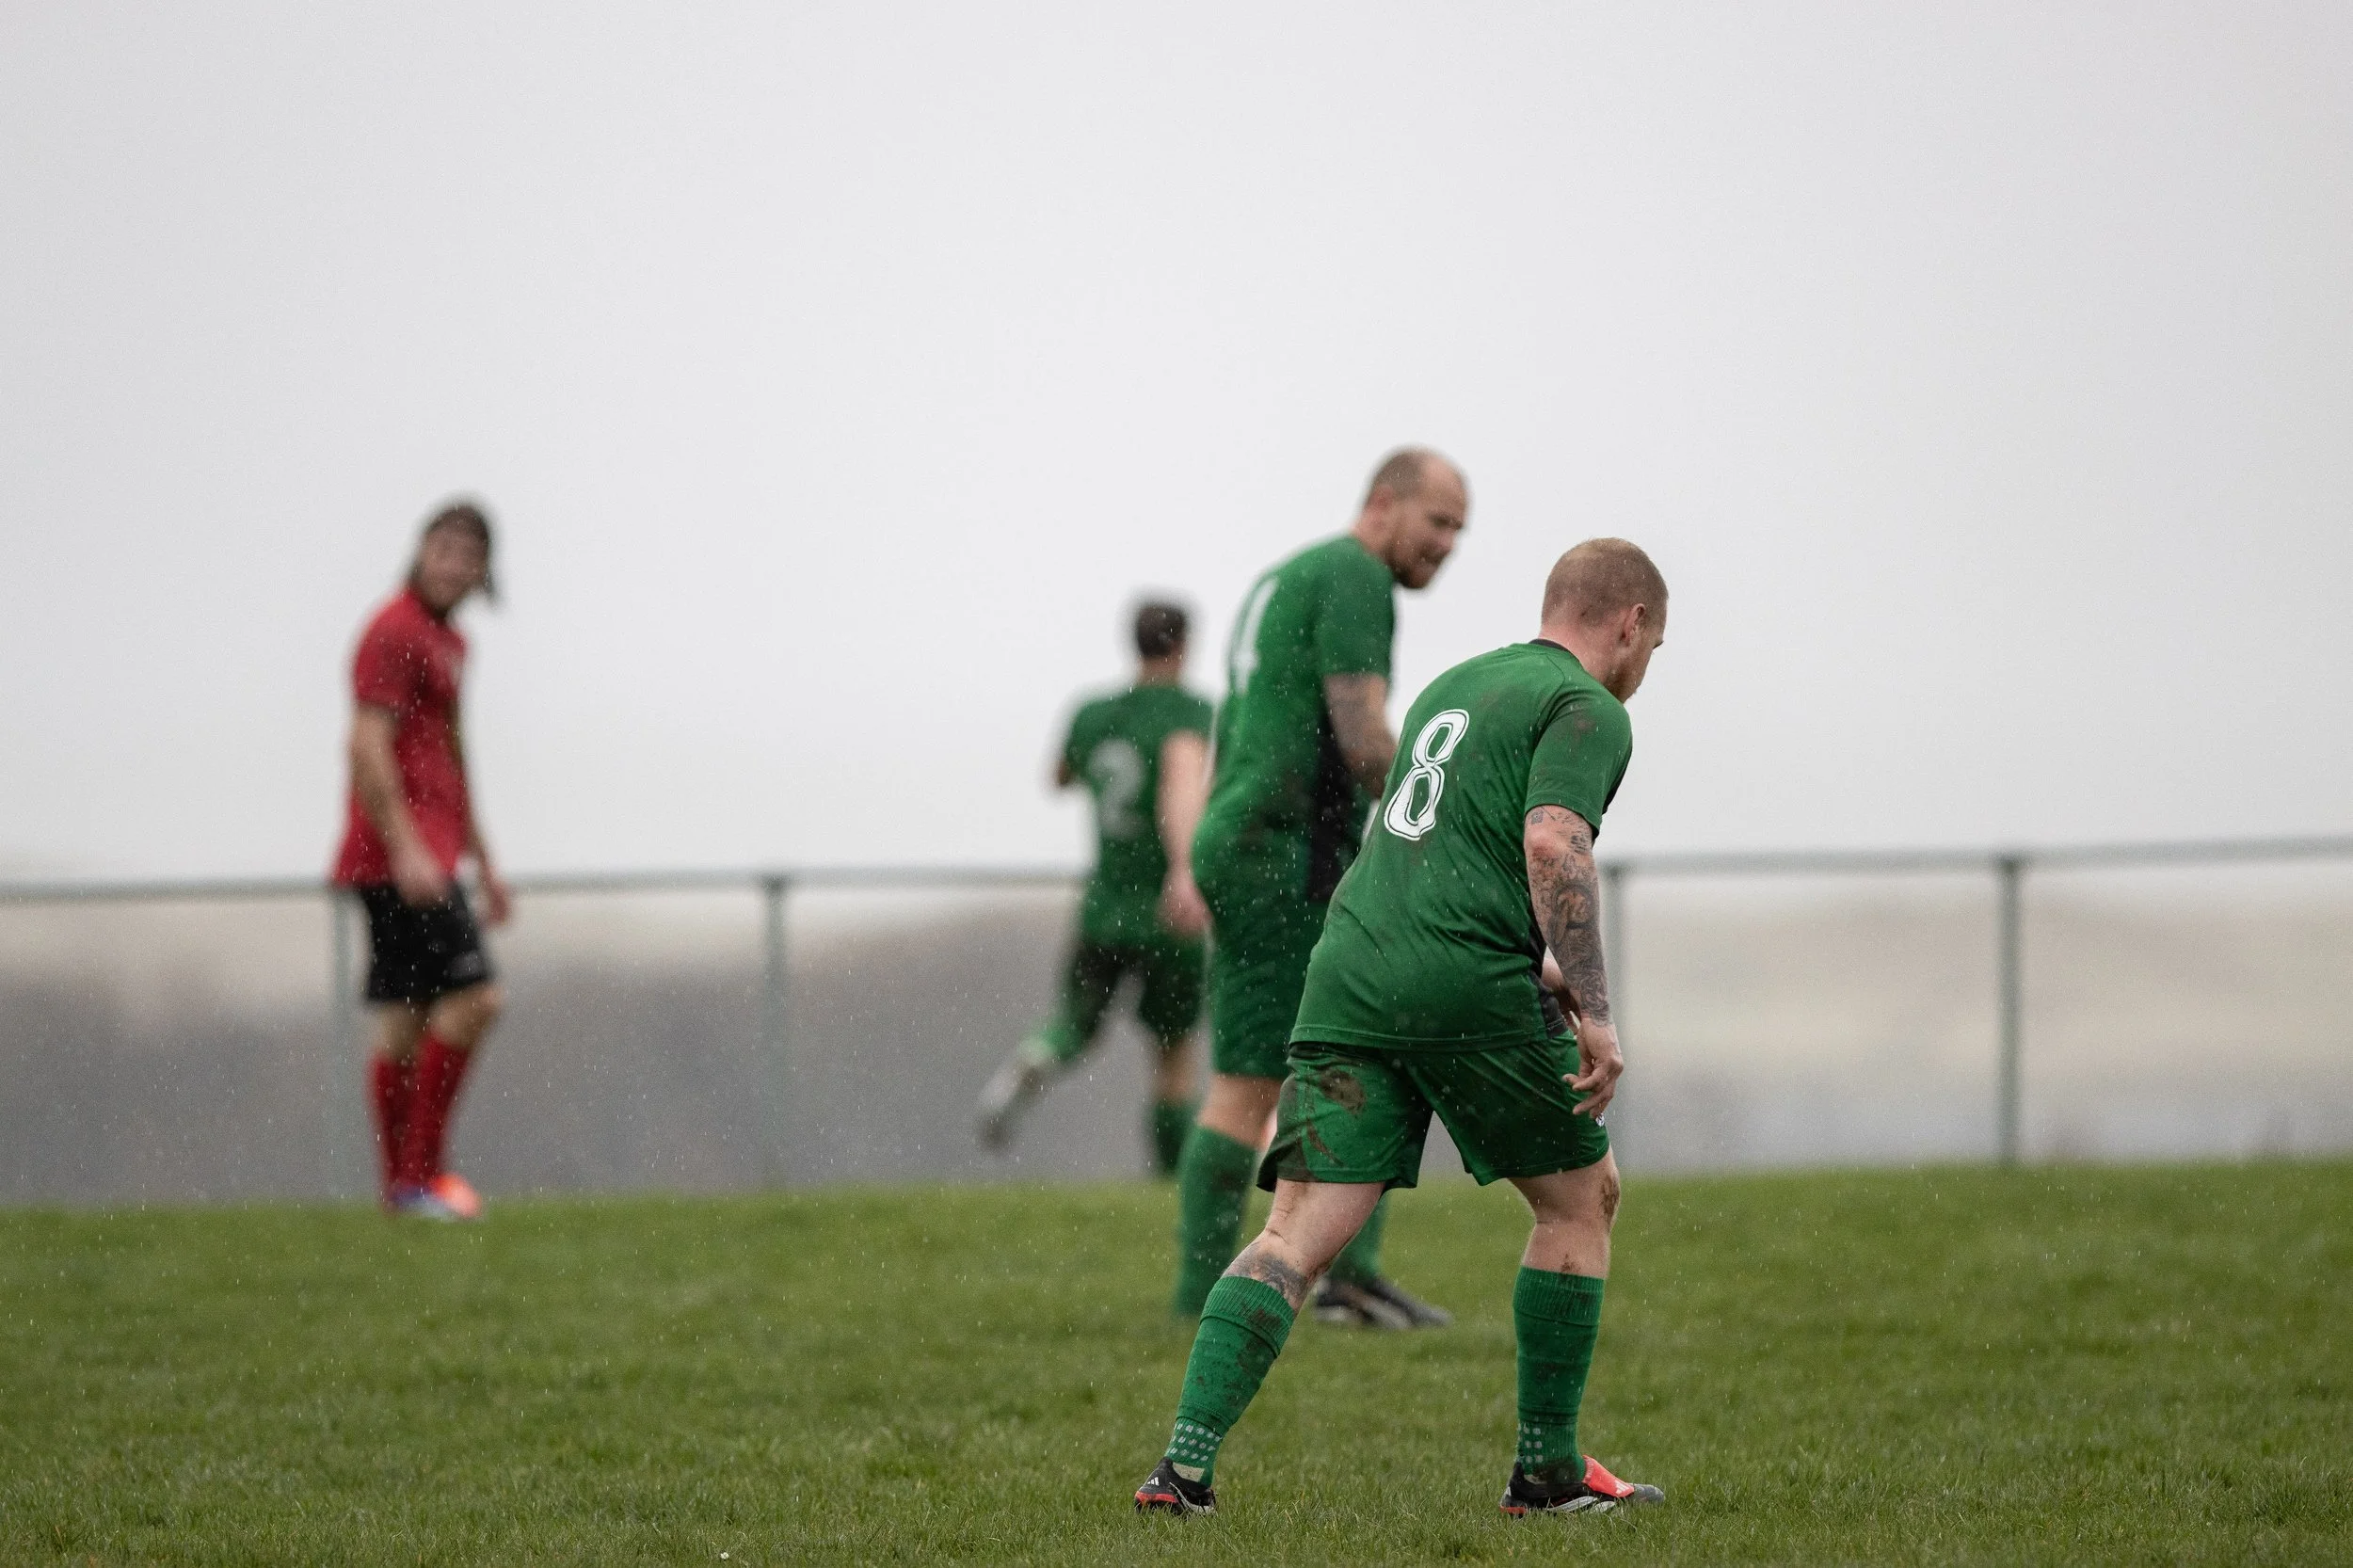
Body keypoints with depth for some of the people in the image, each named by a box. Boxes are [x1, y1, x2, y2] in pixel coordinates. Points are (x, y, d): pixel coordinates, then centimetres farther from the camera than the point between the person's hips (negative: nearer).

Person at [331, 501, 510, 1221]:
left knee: (404, 1021, 9)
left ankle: (402, 1186, 10)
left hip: (424, 860, 10)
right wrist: (405, 847, -26)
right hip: (400, 857, -10)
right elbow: (369, 745, -19)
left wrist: (483, 859, 29)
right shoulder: (395, 633, -10)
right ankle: (419, 1169, -12)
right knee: (473, 997, -14)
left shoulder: (448, 641, 20)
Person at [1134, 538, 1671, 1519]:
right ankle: (1546, 1466, 17)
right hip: (1470, 987, -6)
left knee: (1297, 1236, -2)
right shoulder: (1588, 710, 1)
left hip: (1347, 974, 6)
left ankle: (1185, 1464, -18)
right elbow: (1553, 844, -15)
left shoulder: (1453, 686, 26)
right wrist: (1592, 1012, -17)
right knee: (1581, 1198, 15)